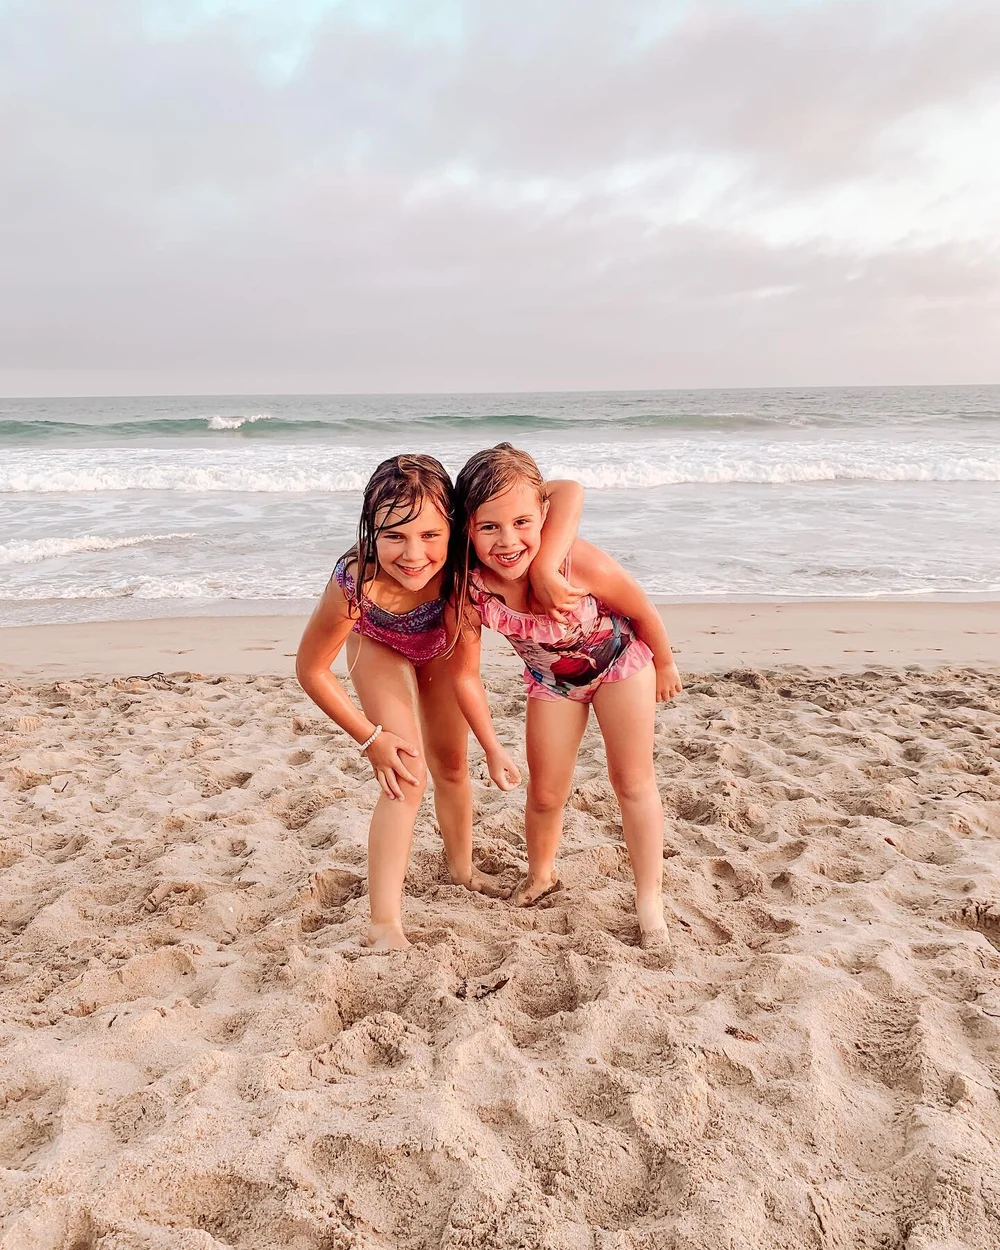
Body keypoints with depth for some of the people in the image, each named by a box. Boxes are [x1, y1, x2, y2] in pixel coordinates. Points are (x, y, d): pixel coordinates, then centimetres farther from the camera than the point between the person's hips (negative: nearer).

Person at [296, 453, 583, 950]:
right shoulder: (354, 585, -45)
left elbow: (568, 492, -44)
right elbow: (311, 670, -29)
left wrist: (544, 572, -55)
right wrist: (369, 737, -26)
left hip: (439, 642, 3)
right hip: (378, 645, -3)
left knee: (451, 762, 17)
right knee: (406, 776, -17)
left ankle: (461, 868, 43)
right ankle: (384, 925, -9)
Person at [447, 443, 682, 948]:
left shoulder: (579, 563, -40)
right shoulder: (468, 590, -33)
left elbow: (643, 612, -19)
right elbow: (465, 675, -17)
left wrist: (664, 666, -3)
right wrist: (494, 750, -14)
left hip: (620, 658, -2)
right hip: (552, 678, 2)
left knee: (633, 781, 1)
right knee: (545, 794, 8)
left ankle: (650, 902, 18)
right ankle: (540, 876, 39)